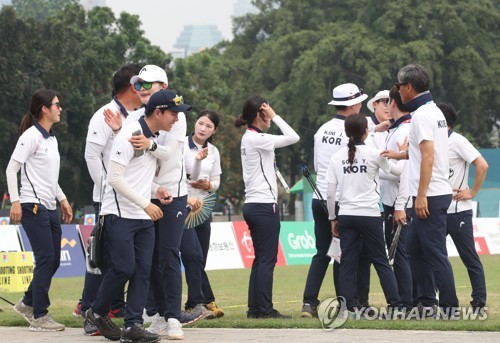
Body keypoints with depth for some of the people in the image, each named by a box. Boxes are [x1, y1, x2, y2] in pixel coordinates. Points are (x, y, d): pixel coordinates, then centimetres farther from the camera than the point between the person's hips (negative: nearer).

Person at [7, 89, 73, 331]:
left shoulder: (51, 139, 16)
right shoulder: (31, 136, -10)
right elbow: (11, 169, -12)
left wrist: (62, 199, 19)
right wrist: (15, 201, -19)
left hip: (49, 208, 9)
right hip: (32, 207, -9)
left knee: (53, 261, 9)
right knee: (46, 259, -11)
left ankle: (28, 303, 24)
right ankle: (39, 317, -5)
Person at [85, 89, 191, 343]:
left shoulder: (155, 139, 12)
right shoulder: (129, 135, -15)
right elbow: (114, 177, -19)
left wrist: (155, 190, 3)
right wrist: (146, 204, -19)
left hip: (144, 217, 8)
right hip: (120, 215, -8)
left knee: (143, 271, 0)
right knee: (124, 268, -9)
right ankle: (97, 313, 11)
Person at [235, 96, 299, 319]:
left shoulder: (249, 138, 14)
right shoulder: (257, 139, -14)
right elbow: (293, 137, -14)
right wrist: (275, 116, -9)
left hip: (252, 205, 10)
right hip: (264, 205, -10)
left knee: (261, 258, 11)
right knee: (267, 258, -7)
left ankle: (254, 308, 10)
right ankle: (265, 309, -6)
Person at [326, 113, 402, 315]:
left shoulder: (337, 157, 5)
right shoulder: (373, 154, -5)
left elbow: (330, 194, 4)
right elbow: (398, 171, 7)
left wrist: (332, 218, 14)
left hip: (346, 215, 3)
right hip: (369, 215, -3)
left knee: (347, 262, 4)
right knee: (381, 261, 3)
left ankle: (348, 307, -1)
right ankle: (395, 304, 3)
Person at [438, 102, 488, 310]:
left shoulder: (457, 141, -10)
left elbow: (482, 165, -18)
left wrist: (472, 192, -15)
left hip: (458, 212, -8)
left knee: (470, 258, -1)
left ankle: (479, 301, 4)